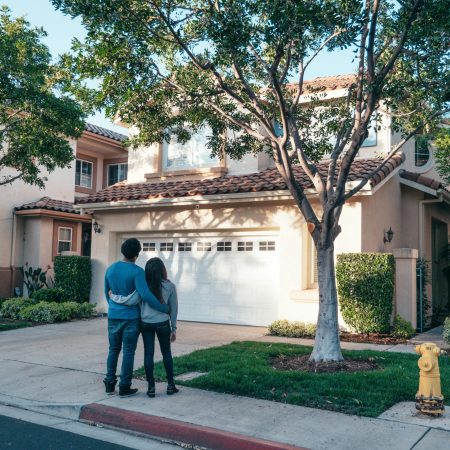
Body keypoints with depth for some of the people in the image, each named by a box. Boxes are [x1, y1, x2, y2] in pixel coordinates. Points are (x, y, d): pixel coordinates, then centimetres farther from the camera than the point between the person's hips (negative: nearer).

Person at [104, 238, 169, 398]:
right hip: (131, 317, -5)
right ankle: (124, 387, 7)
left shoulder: (110, 269, 4)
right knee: (128, 352, 3)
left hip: (113, 316, 5)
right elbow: (145, 295, -24)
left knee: (113, 349, 16)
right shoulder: (137, 271, -15)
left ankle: (110, 384, 19)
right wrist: (164, 308, -16)